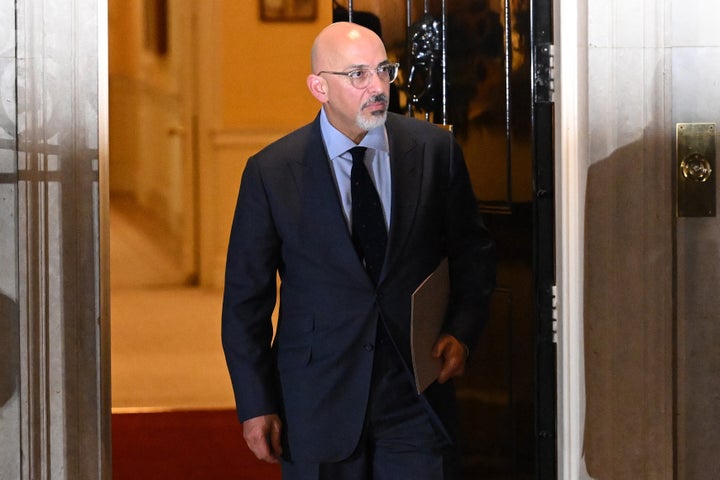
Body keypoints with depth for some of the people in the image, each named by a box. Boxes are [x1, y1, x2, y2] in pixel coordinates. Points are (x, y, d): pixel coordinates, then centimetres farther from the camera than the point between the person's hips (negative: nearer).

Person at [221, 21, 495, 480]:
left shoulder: (434, 149, 1)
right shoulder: (271, 171, -4)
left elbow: (473, 252, 13)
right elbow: (246, 299, 1)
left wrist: (462, 331, -3)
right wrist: (256, 406, -1)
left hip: (417, 391, 1)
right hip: (319, 403, -1)